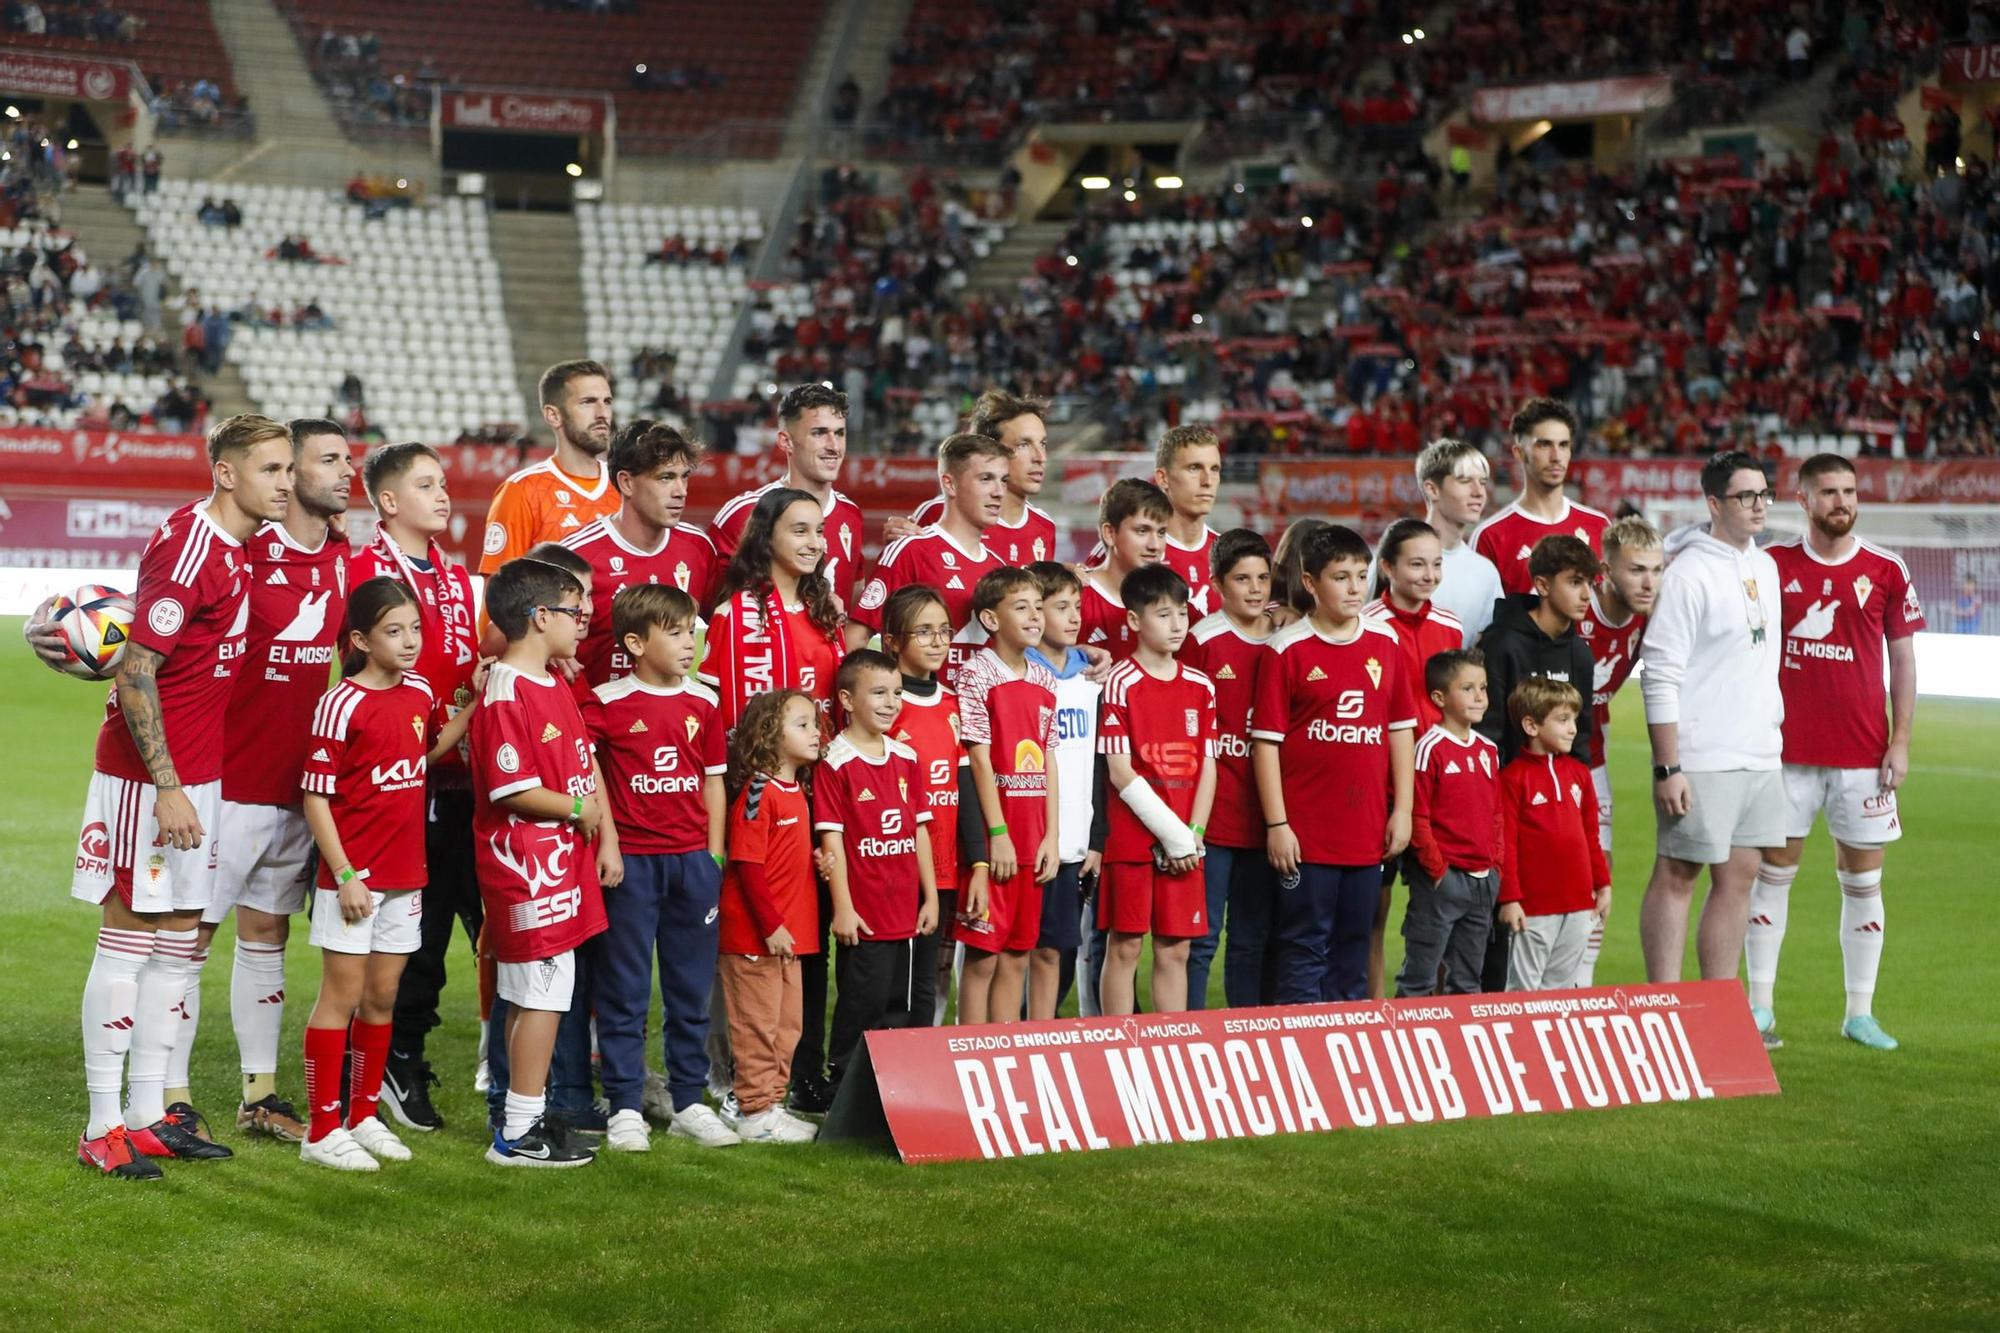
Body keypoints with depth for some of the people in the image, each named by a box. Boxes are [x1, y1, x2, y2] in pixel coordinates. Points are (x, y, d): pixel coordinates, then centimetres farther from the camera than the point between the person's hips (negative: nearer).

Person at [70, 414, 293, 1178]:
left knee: (178, 937, 11)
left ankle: (149, 1115, 18)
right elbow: (134, 674, -20)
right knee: (129, 937, -3)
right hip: (149, 773, -9)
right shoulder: (187, 548, -18)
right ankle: (103, 1128, 2)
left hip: (199, 772, 9)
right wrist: (166, 788, -21)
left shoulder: (237, 548, 9)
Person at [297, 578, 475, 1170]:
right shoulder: (342, 704, -14)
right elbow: (315, 796, -14)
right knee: (343, 995, -1)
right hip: (354, 876, -6)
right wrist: (344, 874, -17)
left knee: (383, 997, 13)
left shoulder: (420, 693, 6)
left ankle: (364, 1117, 25)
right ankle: (323, 1129, 6)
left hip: (405, 874, 6)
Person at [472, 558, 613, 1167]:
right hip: (527, 863, -10)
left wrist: (607, 838, 9)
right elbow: (512, 791, -21)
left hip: (562, 860, 10)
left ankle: (529, 1115, 24)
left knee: (534, 993, 15)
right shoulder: (505, 696, -17)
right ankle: (521, 1133, 0)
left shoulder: (556, 686, 14)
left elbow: (586, 765, 17)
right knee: (544, 993, -6)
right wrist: (578, 809, -8)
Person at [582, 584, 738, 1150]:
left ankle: (688, 1102, 19)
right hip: (630, 861, -4)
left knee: (691, 986, 10)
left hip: (692, 860, 4)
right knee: (625, 988, 1)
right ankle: (625, 1107, 7)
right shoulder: (607, 703, -6)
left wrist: (714, 854, 7)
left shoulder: (703, 702, 7)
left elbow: (713, 781, 11)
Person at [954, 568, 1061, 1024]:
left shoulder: (1044, 681, 12)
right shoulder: (977, 675, -7)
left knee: (1018, 955, 9)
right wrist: (997, 833, -14)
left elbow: (1048, 763, 12)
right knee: (983, 956, -2)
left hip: (1033, 838, 6)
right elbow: (979, 760, -10)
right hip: (993, 837, -6)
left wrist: (1051, 836, 6)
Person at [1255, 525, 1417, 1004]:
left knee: (1354, 945, 12)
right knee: (1305, 945, 0)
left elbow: (1401, 729, 12)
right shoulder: (1287, 650, -6)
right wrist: (1276, 823, -10)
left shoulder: (1385, 645, 8)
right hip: (1306, 832, -4)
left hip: (1368, 830, 5)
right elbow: (1266, 739, -7)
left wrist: (1402, 810, 7)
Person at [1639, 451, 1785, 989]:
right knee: (1676, 875, -2)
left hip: (1761, 757, 8)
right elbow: (1660, 676, -14)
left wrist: (1773, 728, 17)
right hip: (1701, 760, -8)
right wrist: (1668, 767, -18)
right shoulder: (1690, 572, -11)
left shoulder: (1765, 566, 14)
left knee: (1738, 878, 9)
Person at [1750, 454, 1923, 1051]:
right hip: (1786, 749, -1)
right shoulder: (1772, 565, 1)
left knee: (1863, 879, 4)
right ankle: (1760, 1005, 11)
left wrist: (1900, 742, -1)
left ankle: (1860, 1014, 11)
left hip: (1863, 751, 1)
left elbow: (1903, 660, 6)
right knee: (1773, 872, 3)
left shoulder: (1886, 571, 3)